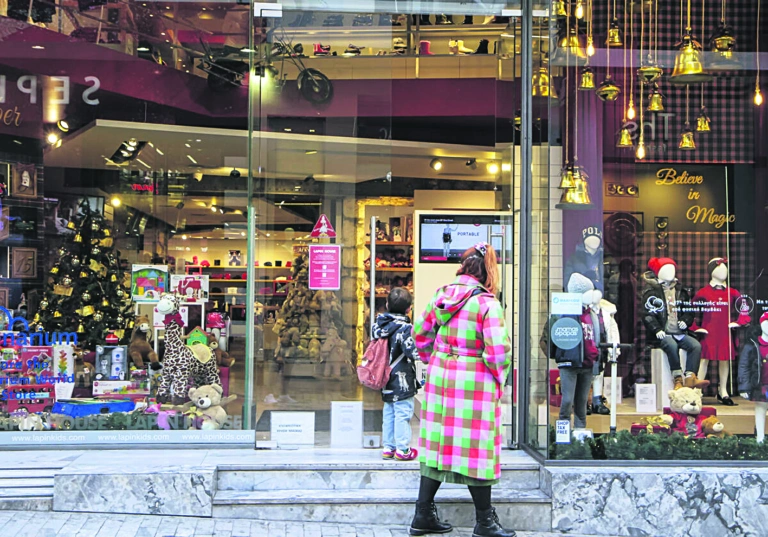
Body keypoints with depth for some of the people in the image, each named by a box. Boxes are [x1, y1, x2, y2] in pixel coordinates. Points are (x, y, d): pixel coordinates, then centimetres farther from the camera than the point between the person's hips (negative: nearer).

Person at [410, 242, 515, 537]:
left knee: (438, 445, 14)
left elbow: (420, 331, 13)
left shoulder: (441, 295, 4)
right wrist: (499, 377, -2)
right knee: (476, 448, 3)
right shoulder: (487, 303, -14)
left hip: (440, 379, 6)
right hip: (474, 385, -6)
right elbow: (498, 349, -19)